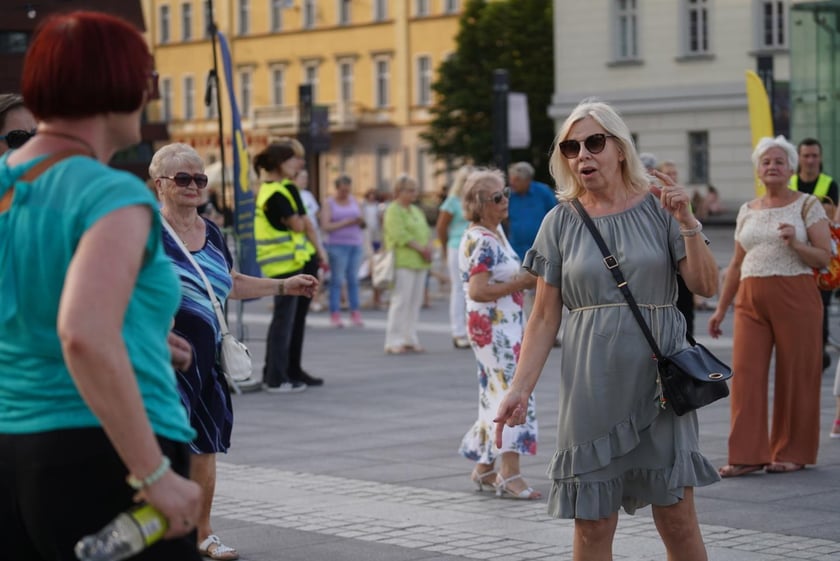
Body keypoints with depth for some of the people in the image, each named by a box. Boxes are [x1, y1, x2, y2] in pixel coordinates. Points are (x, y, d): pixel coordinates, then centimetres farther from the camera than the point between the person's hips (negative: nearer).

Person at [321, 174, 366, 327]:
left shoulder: (354, 201, 15)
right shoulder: (329, 203, 1)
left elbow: (361, 223, 17)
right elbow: (325, 226, -9)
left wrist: (361, 221, -7)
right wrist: (346, 223, -16)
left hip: (355, 244, 4)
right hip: (338, 244, -4)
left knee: (353, 279, 3)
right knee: (337, 280, -7)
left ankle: (355, 313, 5)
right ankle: (335, 314, -6)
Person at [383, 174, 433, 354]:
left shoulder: (416, 211, 21)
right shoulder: (393, 211, -5)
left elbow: (426, 231, 17)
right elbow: (400, 236, -15)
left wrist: (430, 247, -3)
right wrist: (421, 248, -16)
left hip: (420, 262, 8)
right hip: (403, 262, -8)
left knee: (415, 302, 6)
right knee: (401, 301, -9)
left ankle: (410, 339, 11)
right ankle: (394, 341, -7)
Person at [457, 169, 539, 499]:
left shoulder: (497, 232, 13)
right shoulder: (480, 241, -17)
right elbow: (478, 291, -24)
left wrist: (527, 279, 9)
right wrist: (521, 283, -19)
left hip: (506, 326, 10)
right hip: (491, 327, -10)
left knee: (496, 394, 14)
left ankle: (484, 468, 22)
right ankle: (509, 475, -14)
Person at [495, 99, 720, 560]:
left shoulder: (658, 207, 2)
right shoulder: (562, 221, 4)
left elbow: (705, 285, -3)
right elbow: (544, 317, 5)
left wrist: (687, 223, -15)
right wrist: (520, 388, -3)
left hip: (658, 378, -1)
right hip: (592, 384, 1)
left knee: (677, 516, 0)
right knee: (592, 523, 3)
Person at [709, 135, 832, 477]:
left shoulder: (807, 206, 3)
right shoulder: (747, 211, 15)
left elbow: (824, 258, -2)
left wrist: (795, 244, -19)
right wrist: (721, 308, 16)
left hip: (795, 298, -3)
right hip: (751, 301, 4)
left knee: (794, 375, -1)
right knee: (745, 374, -5)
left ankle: (792, 453, 11)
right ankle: (747, 454, -1)